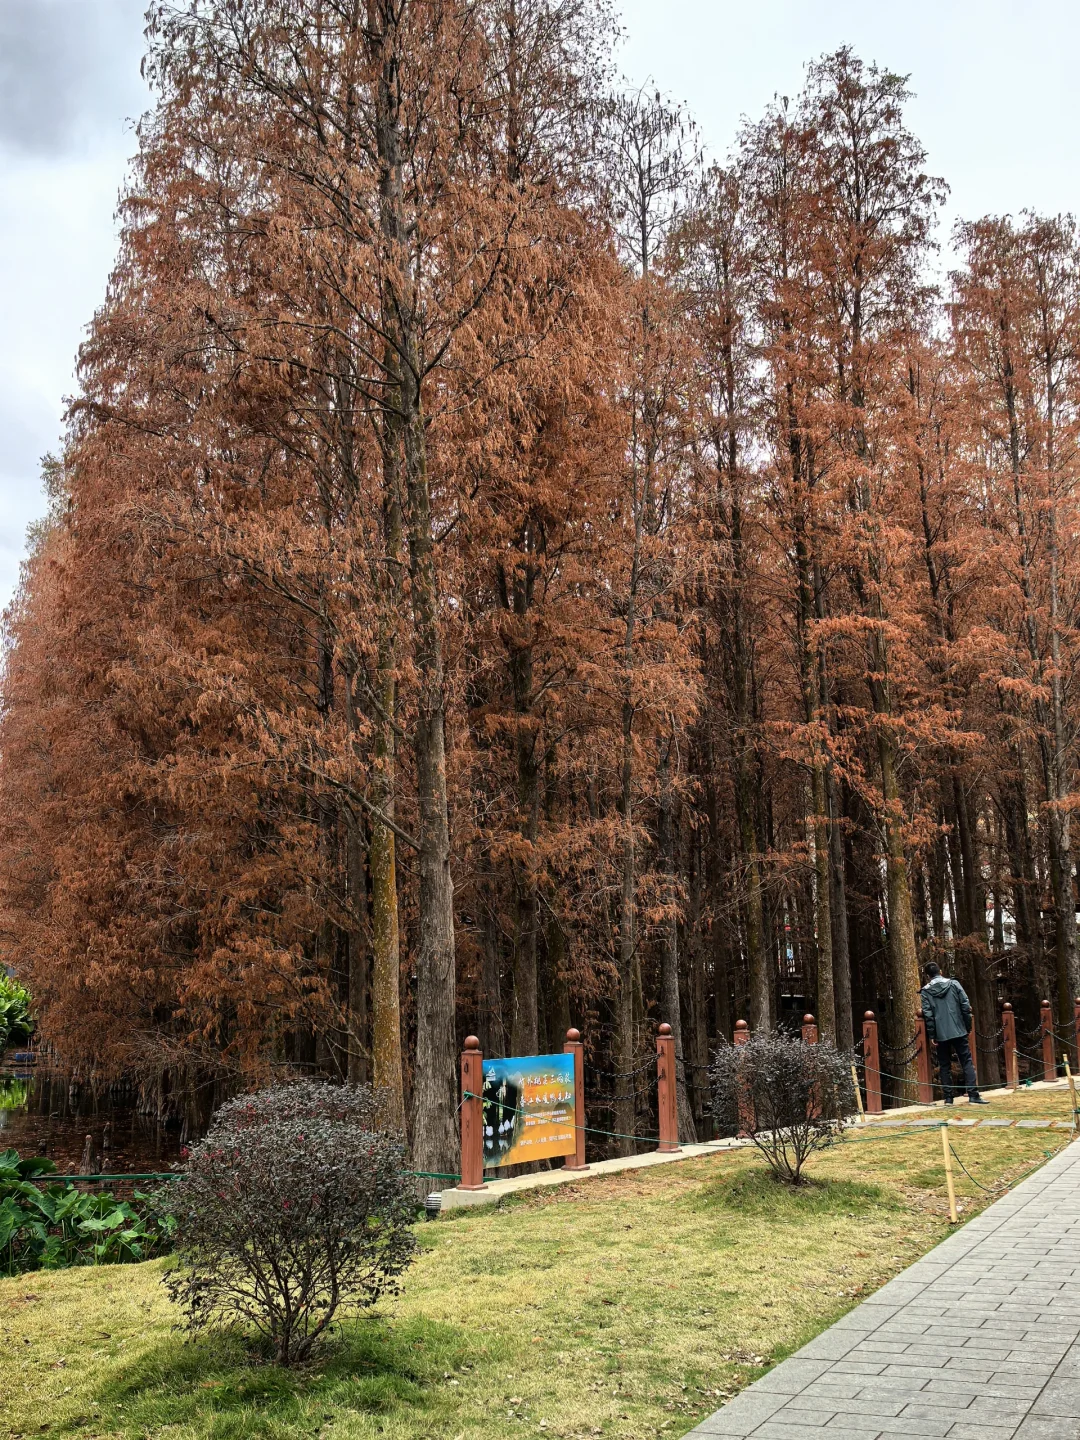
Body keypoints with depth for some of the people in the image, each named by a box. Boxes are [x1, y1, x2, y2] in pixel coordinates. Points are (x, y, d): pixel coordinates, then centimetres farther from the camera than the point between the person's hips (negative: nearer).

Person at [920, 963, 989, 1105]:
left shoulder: (926, 991, 0)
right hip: (959, 1031, 0)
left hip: (941, 1034, 0)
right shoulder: (954, 984, 2)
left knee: (945, 1066, 8)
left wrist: (931, 1035, 0)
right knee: (967, 1062, 4)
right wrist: (968, 1027, 6)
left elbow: (927, 1014, -6)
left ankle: (948, 1098, 6)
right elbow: (966, 1006, -2)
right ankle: (973, 1095, -4)